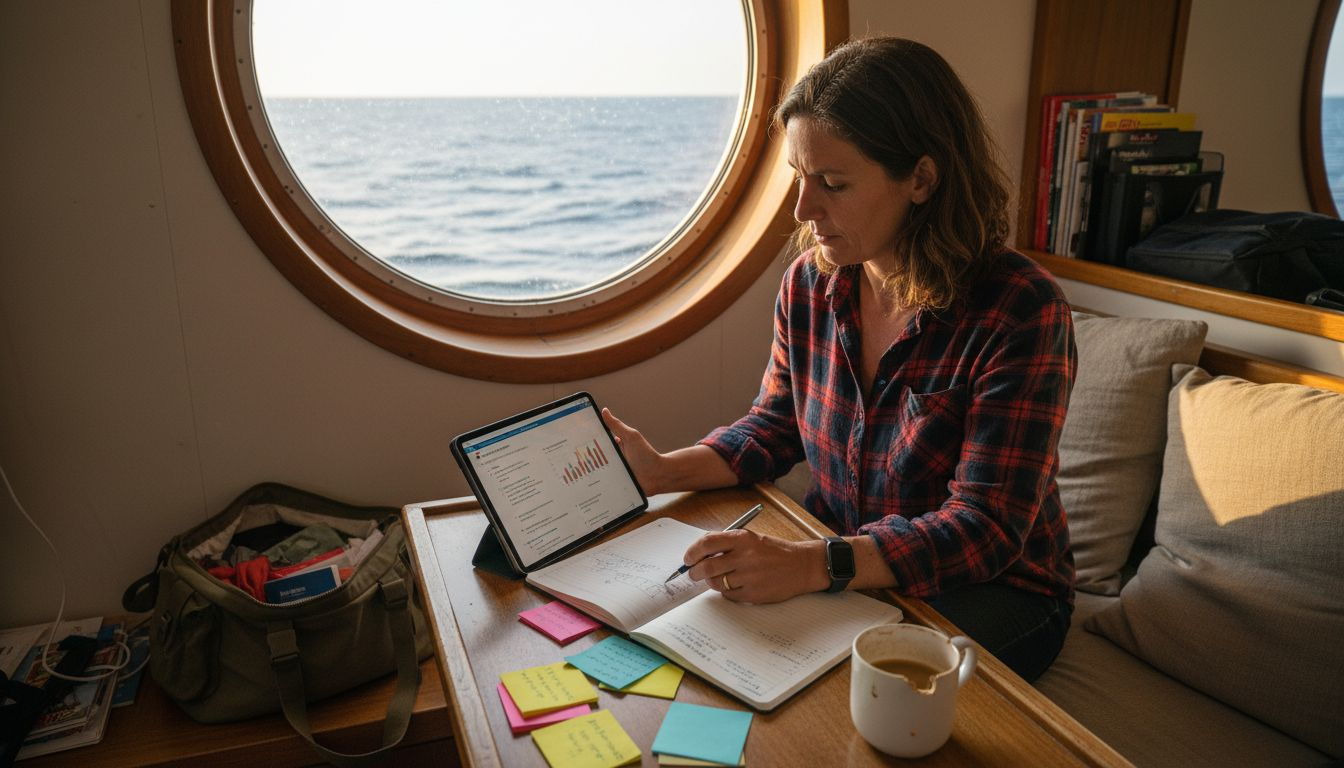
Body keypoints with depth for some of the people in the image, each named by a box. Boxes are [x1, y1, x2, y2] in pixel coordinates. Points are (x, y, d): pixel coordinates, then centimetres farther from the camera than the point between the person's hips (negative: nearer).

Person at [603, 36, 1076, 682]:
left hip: (992, 591, -4)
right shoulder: (809, 283, -6)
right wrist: (662, 472, -12)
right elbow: (775, 427, 6)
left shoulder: (1020, 312, -23)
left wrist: (813, 566, -39)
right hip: (835, 556, 5)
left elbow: (986, 530, -25)